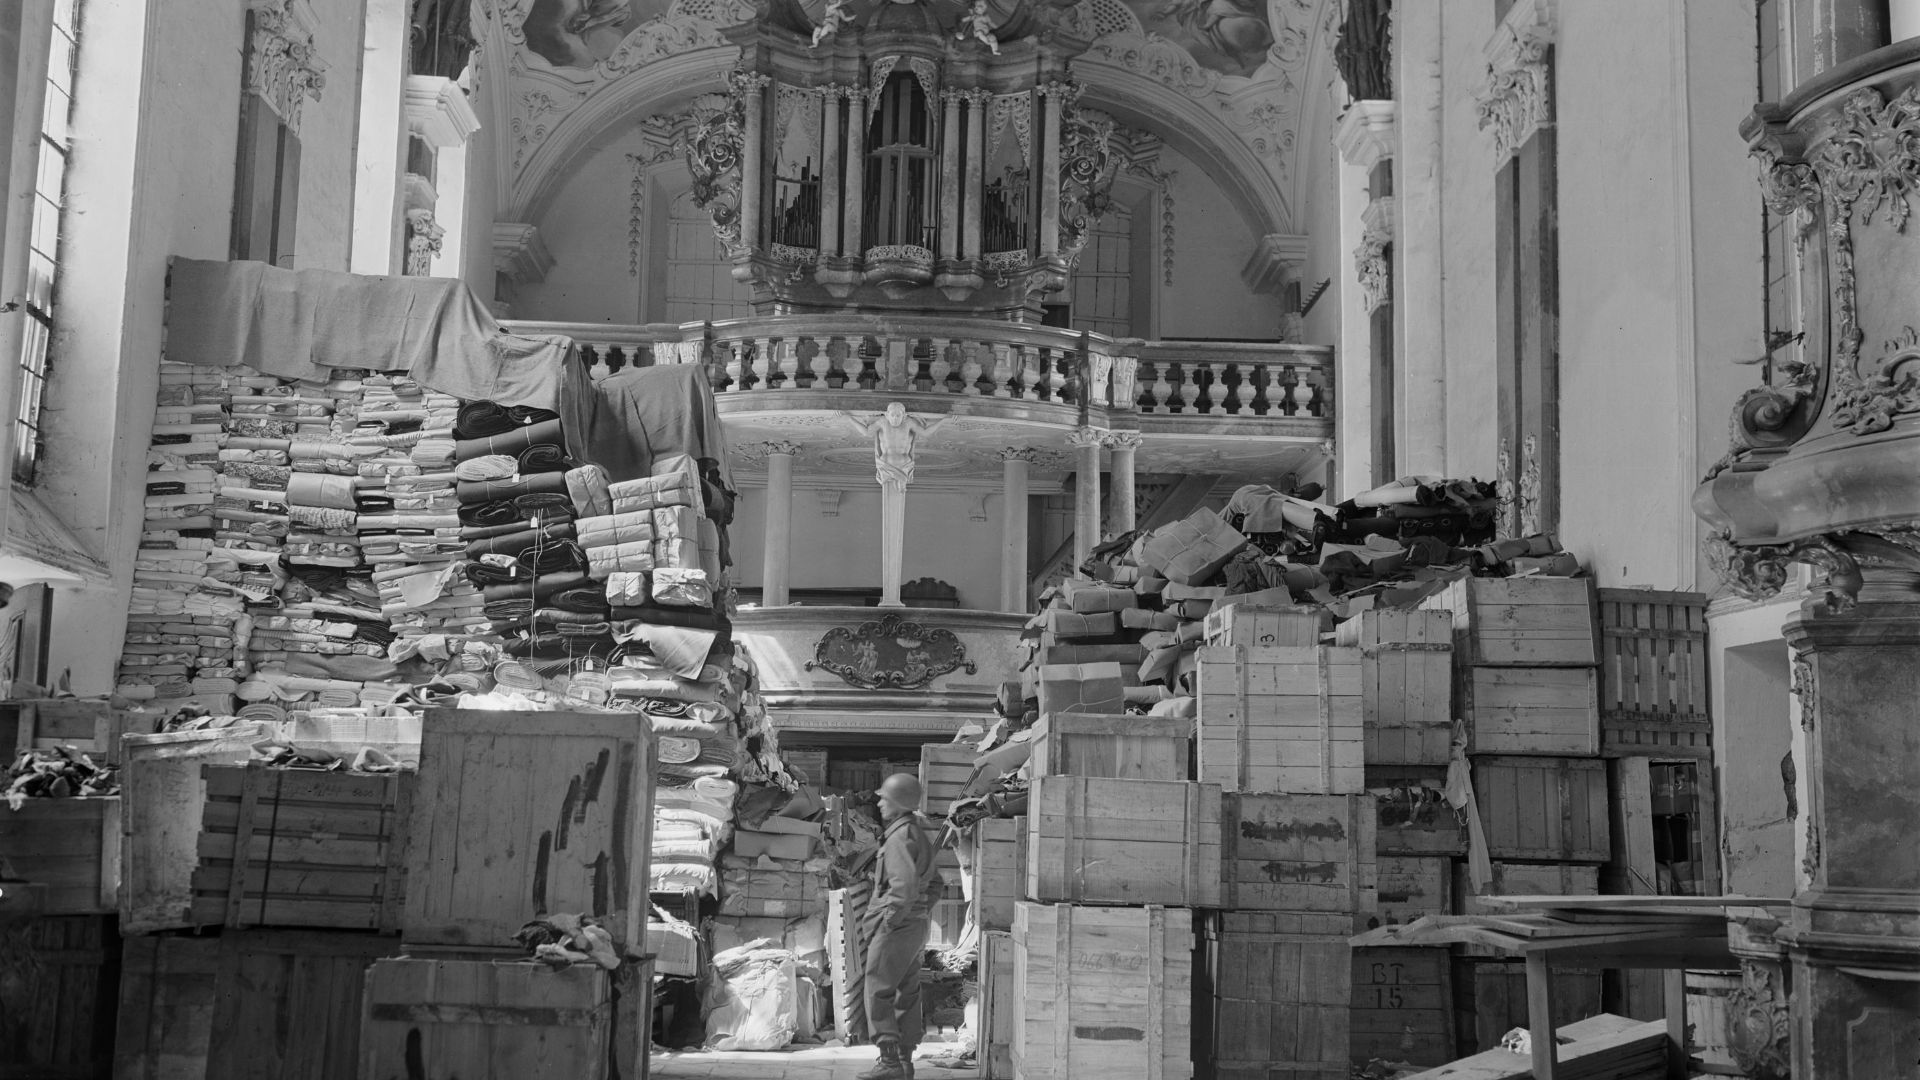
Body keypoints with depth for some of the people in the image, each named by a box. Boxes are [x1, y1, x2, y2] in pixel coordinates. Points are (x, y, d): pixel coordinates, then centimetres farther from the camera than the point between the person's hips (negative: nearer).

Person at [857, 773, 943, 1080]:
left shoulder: (900, 837, -17)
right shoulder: (919, 834, 14)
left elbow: (905, 886, -28)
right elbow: (934, 882, 23)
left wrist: (889, 922, -20)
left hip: (896, 927, -10)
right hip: (917, 928, 10)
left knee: (878, 993, -5)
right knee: (907, 994, 12)